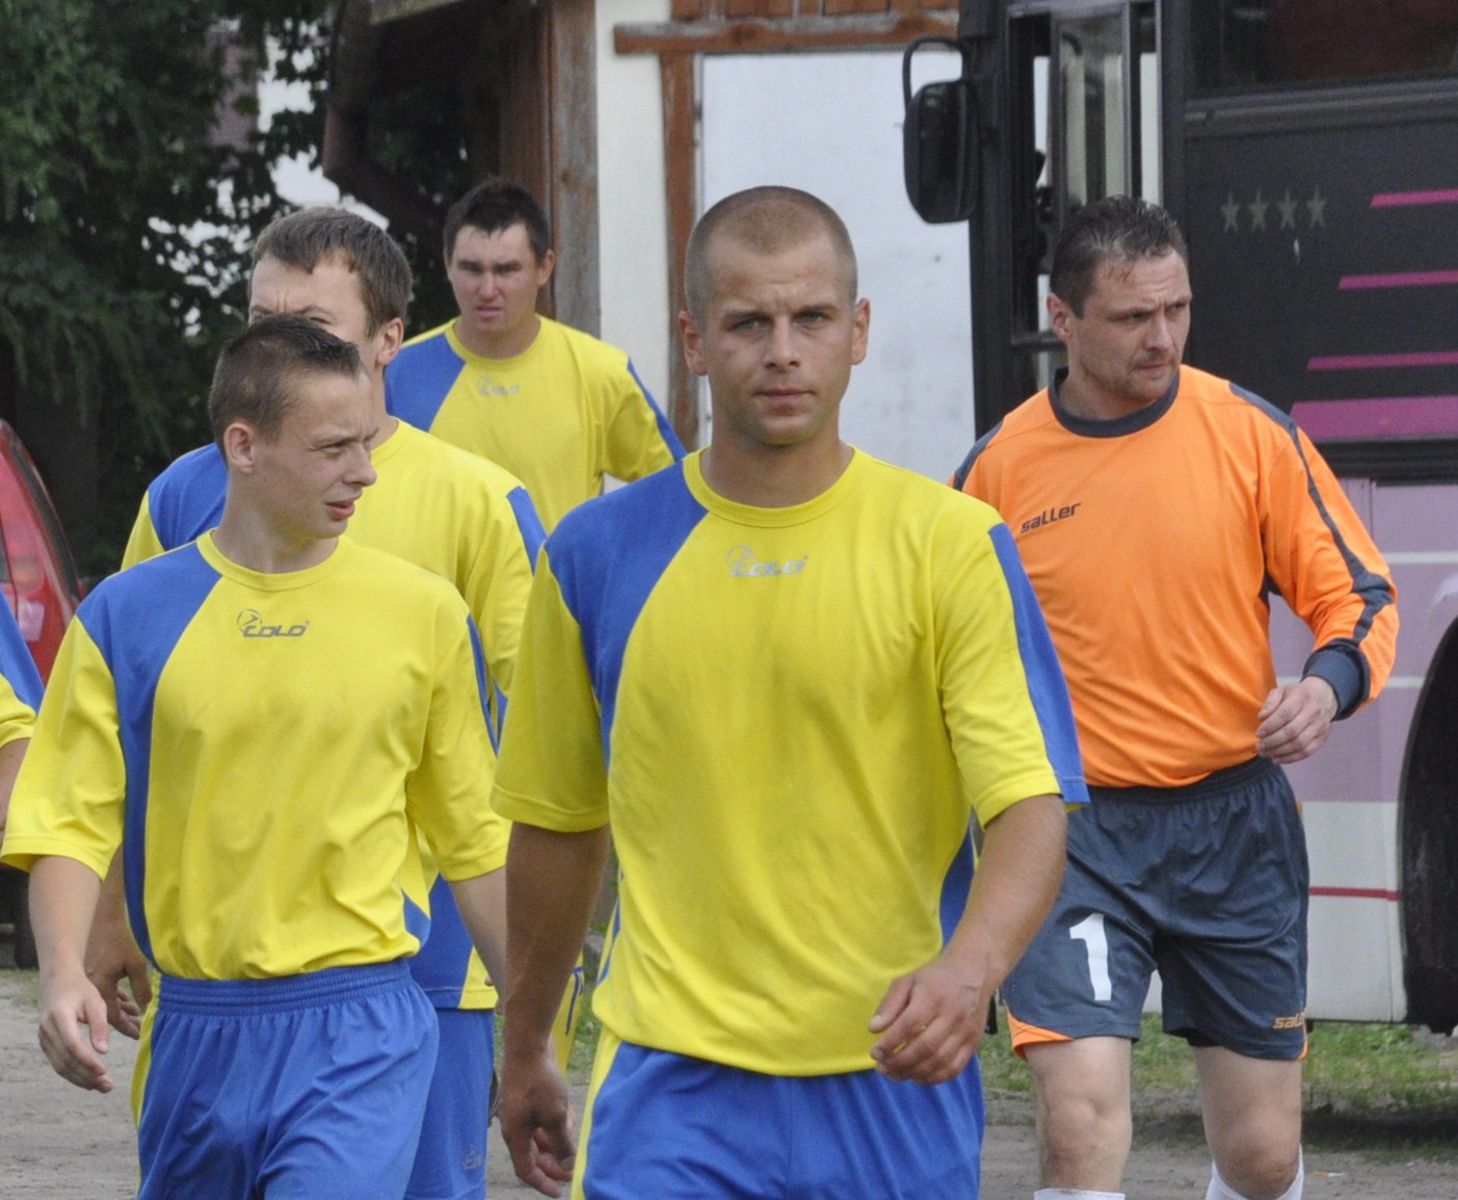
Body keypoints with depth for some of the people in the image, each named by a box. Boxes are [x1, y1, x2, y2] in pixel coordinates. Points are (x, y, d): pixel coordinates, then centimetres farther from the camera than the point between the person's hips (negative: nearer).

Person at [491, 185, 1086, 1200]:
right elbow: (557, 820, 15)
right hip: (672, 1078, 0)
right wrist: (524, 1051, 21)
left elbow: (1032, 802, -11)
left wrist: (969, 969, -30)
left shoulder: (950, 544, -3)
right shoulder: (597, 554, 4)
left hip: (896, 1079, 0)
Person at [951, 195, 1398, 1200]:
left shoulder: (1253, 433, -1)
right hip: (1075, 830, -1)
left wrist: (1330, 685, -17)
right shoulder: (1000, 468, 0)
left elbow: (1359, 596, 3)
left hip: (1236, 823, 1)